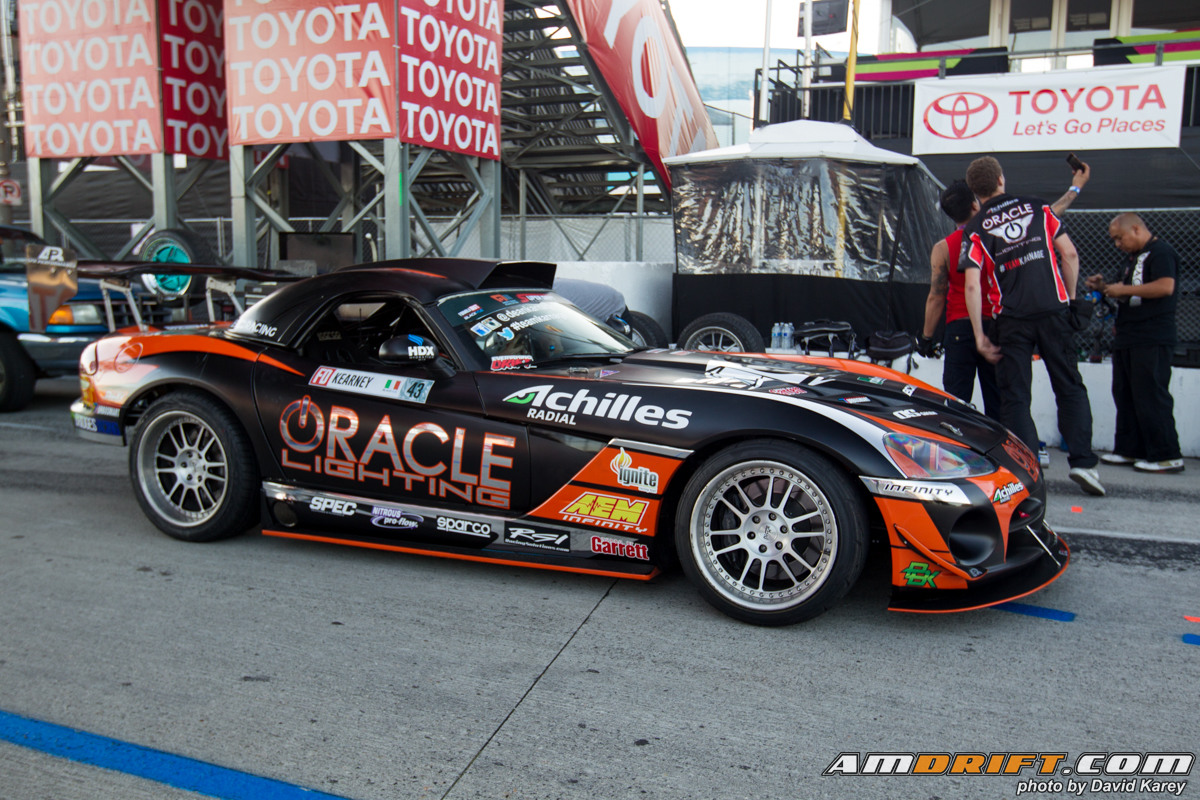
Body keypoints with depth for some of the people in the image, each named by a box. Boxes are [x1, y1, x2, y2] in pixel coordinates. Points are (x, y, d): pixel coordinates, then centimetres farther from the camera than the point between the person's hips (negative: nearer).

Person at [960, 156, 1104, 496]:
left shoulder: (975, 229, 3)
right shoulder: (1037, 207, 11)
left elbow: (972, 284, -8)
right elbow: (1069, 254, 4)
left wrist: (979, 335, -6)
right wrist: (1070, 298, 15)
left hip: (1011, 320, -2)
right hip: (1053, 311, 2)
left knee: (1015, 398, 3)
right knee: (1070, 388, 11)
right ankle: (1082, 462, 2)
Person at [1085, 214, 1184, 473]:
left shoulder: (1160, 252, -7)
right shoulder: (1133, 258, 23)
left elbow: (1166, 287, -22)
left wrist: (1123, 289, -16)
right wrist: (1105, 288, 13)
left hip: (1152, 341, -10)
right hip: (1126, 339, 10)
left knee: (1151, 397, -10)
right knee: (1124, 395, 10)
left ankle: (1167, 456, -6)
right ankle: (1130, 450, 16)